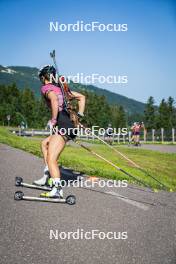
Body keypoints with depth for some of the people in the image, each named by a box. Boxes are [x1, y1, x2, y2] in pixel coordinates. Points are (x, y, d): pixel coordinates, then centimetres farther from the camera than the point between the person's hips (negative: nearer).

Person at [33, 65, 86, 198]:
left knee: (51, 159, -13)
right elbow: (82, 97, 26)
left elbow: (54, 99, -23)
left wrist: (53, 121, -15)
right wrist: (80, 116, 22)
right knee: (45, 143, 28)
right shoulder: (60, 88, 24)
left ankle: (57, 189, -25)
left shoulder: (46, 88, 1)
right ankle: (47, 176, 27)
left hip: (63, 126, -9)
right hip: (72, 126, 9)